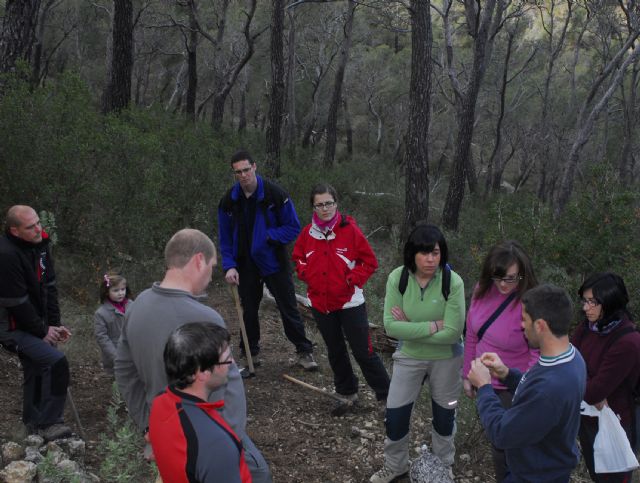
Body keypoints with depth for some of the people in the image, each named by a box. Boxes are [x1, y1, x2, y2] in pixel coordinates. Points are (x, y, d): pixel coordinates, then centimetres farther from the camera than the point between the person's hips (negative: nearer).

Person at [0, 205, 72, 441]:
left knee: (37, 370, 19)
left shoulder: (40, 243, 0)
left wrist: (54, 324, 2)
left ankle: (33, 423, 37)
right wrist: (42, 331, -13)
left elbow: (49, 286, 7)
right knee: (56, 362, -21)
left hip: (35, 324, 9)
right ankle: (49, 423, -10)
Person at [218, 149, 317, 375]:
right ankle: (250, 353, 29)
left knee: (289, 308, 3)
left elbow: (294, 228, -10)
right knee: (249, 310, 13)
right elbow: (225, 238, 3)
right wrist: (229, 266, -10)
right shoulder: (229, 200, -3)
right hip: (246, 265, 3)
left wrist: (267, 236, -22)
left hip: (274, 263, -3)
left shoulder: (275, 194, -14)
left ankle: (304, 352, 15)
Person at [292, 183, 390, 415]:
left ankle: (385, 395, 13)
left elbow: (370, 261, -5)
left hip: (350, 302, -4)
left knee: (363, 352, -1)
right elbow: (298, 257, 16)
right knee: (335, 351, 18)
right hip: (320, 303, 4)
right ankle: (347, 392, 36)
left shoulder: (350, 230, -12)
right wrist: (305, 273, -2)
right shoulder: (308, 232, -1)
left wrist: (353, 279, -16)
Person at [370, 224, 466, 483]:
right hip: (408, 357, 2)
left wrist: (410, 327, -22)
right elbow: (391, 326, -21)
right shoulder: (397, 278, -18)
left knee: (444, 415, 20)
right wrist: (433, 326, -26)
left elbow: (452, 333, -26)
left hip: (446, 360, -1)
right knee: (395, 416, 11)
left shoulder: (453, 282, -24)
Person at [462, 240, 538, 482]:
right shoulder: (483, 290, -8)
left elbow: (538, 358, -21)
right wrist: (467, 374, 9)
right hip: (484, 383, 6)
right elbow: (472, 335, 3)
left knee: (503, 448, 11)